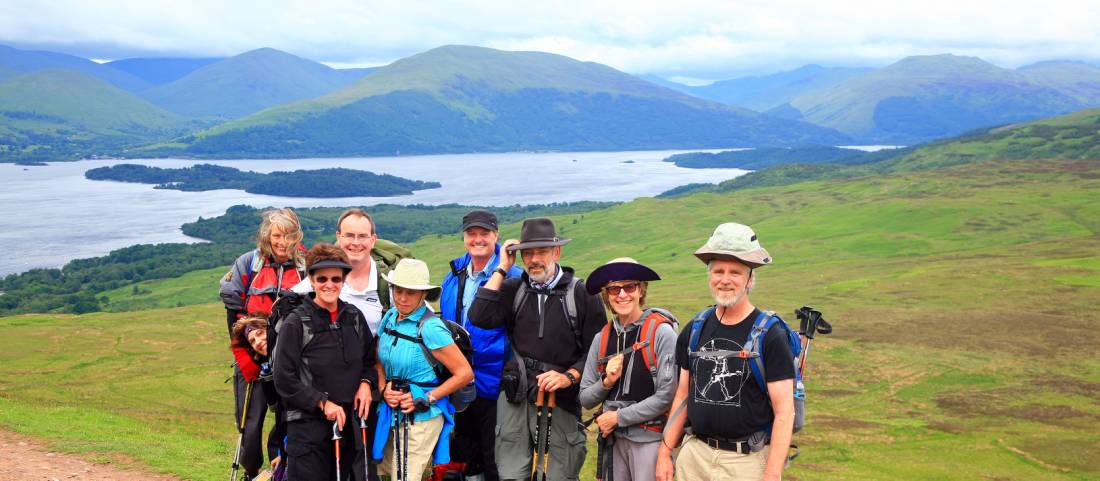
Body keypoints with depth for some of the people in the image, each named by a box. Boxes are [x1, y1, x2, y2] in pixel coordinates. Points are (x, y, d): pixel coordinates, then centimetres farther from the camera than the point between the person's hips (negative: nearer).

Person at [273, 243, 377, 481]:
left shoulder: (354, 316, 6)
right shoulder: (295, 323, -9)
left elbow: (370, 358, 19)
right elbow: (284, 380, -10)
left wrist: (365, 382, -1)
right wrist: (323, 403, -15)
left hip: (349, 423, 5)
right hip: (308, 425, -5)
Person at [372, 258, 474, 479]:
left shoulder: (430, 327, -17)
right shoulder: (390, 316, 4)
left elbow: (465, 373, -15)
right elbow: (380, 362, 16)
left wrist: (426, 398, -15)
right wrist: (384, 389, -2)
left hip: (420, 418, -7)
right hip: (392, 413, 7)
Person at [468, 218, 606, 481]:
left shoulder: (582, 293, 2)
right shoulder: (513, 289, 9)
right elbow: (480, 318, -8)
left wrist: (568, 377, -13)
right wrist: (501, 269, -3)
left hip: (561, 400, -2)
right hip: (516, 399, 2)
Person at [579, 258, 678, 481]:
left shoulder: (661, 332, -10)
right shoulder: (602, 338, 4)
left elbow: (667, 396, -14)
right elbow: (586, 399, 8)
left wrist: (618, 417, -10)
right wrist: (606, 382, -11)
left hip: (650, 438, -4)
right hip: (614, 439, 5)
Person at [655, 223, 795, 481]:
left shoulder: (770, 336, -9)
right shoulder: (695, 330, 7)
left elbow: (784, 412, -11)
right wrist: (665, 452, 9)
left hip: (748, 460, -4)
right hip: (694, 454, 4)